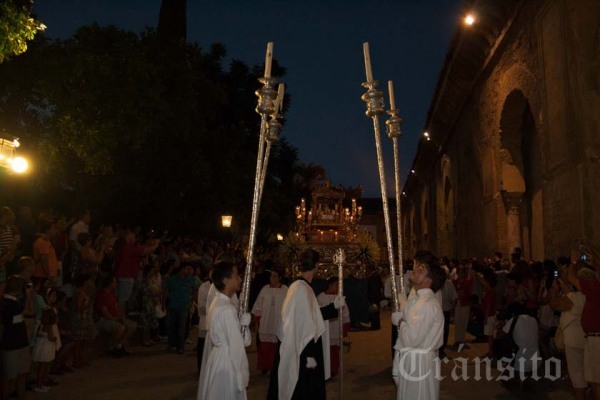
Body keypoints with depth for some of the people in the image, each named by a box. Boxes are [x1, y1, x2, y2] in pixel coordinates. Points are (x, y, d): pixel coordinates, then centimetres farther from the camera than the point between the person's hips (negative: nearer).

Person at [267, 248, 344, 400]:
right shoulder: (302, 289, -21)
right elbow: (304, 324, -24)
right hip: (301, 352, -10)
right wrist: (309, 355, -22)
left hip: (298, 350, 10)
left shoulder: (299, 286, 8)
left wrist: (334, 306, 21)